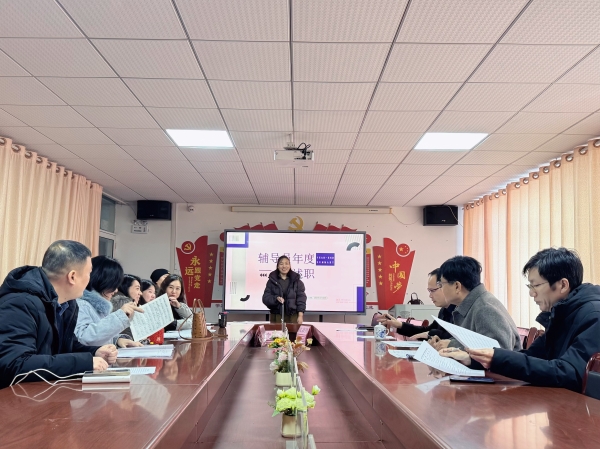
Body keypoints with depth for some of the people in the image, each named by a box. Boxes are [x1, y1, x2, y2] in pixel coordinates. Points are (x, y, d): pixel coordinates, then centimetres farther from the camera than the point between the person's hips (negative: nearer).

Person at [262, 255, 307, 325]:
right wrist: (276, 298, -19)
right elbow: (266, 298, 1)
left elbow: (301, 298, 1)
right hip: (276, 316, 0)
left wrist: (300, 315, -7)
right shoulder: (272, 280, 3)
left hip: (293, 317, 0)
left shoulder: (296, 280, 4)